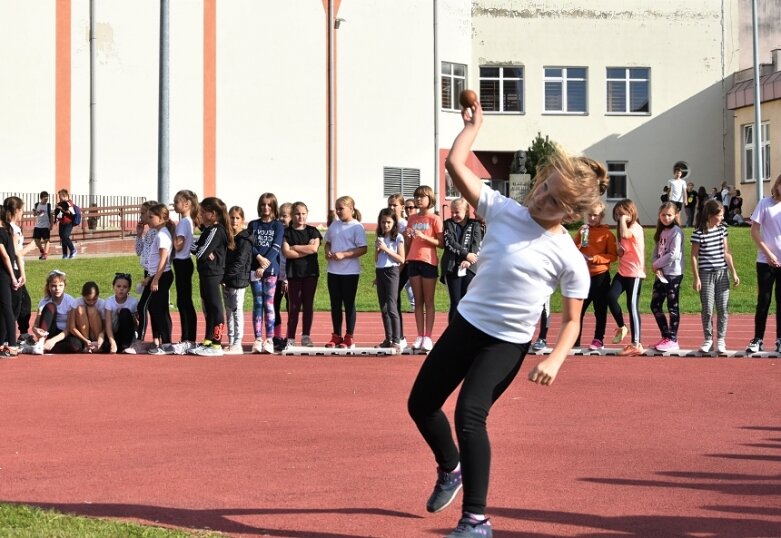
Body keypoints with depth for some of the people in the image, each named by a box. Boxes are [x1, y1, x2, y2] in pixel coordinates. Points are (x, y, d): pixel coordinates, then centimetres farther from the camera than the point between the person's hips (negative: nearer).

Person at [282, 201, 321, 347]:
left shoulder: (312, 231, 6)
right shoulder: (287, 232, 2)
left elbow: (314, 248, -10)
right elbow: (286, 253, -11)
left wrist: (295, 247, -8)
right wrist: (307, 250, -10)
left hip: (310, 272, 2)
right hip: (293, 273, -2)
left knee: (308, 304, 4)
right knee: (294, 305, -2)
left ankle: (306, 336, 11)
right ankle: (291, 338, -1)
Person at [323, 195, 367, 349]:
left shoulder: (357, 227, -8)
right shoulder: (334, 225, 11)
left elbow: (363, 249, -13)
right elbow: (328, 242, 20)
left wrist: (344, 254, -20)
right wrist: (327, 252, -2)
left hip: (350, 271, -6)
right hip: (333, 270, 6)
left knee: (349, 304, 2)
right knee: (335, 304, 9)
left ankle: (349, 337, 8)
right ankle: (336, 336, 17)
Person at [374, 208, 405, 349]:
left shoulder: (398, 238, -3)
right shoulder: (379, 238, 14)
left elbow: (401, 259, -8)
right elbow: (376, 260, 16)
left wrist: (386, 249, -14)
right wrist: (377, 249, -3)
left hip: (391, 272, -6)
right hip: (380, 272, 6)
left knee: (391, 307, -13)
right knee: (383, 308, 8)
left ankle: (396, 341, -15)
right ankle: (388, 339, 14)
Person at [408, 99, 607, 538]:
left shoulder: (570, 259, -13)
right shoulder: (503, 210, -5)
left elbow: (571, 321, -6)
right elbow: (456, 164, -7)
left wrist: (555, 360, -21)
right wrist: (473, 124, -2)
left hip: (507, 344, -5)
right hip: (466, 324, 5)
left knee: (470, 415, -22)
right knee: (421, 404, 14)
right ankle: (451, 469, 43)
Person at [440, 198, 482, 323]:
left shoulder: (475, 225, 8)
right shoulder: (448, 224, 8)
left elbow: (476, 245, -2)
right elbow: (450, 243, -5)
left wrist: (469, 261, -17)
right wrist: (466, 254, -15)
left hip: (470, 269, 0)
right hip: (452, 268, 0)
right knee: (455, 303, -2)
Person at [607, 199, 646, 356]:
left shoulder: (636, 228, -12)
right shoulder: (625, 228, 15)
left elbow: (624, 234, -36)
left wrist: (623, 220, -21)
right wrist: (619, 250, 2)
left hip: (635, 273, -7)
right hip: (622, 271, 7)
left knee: (632, 307, -6)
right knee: (611, 296, -15)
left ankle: (636, 345, -1)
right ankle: (621, 327, 5)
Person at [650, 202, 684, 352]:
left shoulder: (676, 232, -10)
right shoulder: (661, 232, 13)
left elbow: (674, 254, -19)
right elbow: (655, 253, 11)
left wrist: (657, 264, -10)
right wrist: (656, 267, -7)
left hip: (673, 274, -8)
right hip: (661, 274, 8)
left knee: (672, 307, -2)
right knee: (655, 305, 10)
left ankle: (672, 340, 5)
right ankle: (666, 336, 20)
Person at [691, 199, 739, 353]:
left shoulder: (722, 229, 6)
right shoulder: (699, 233, -8)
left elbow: (726, 253, 12)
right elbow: (694, 256, -5)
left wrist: (734, 272, 9)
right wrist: (696, 278, -8)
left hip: (722, 273, 4)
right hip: (706, 274, -4)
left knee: (723, 308, 2)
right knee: (707, 309, 0)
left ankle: (721, 339, 11)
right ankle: (708, 339, 12)